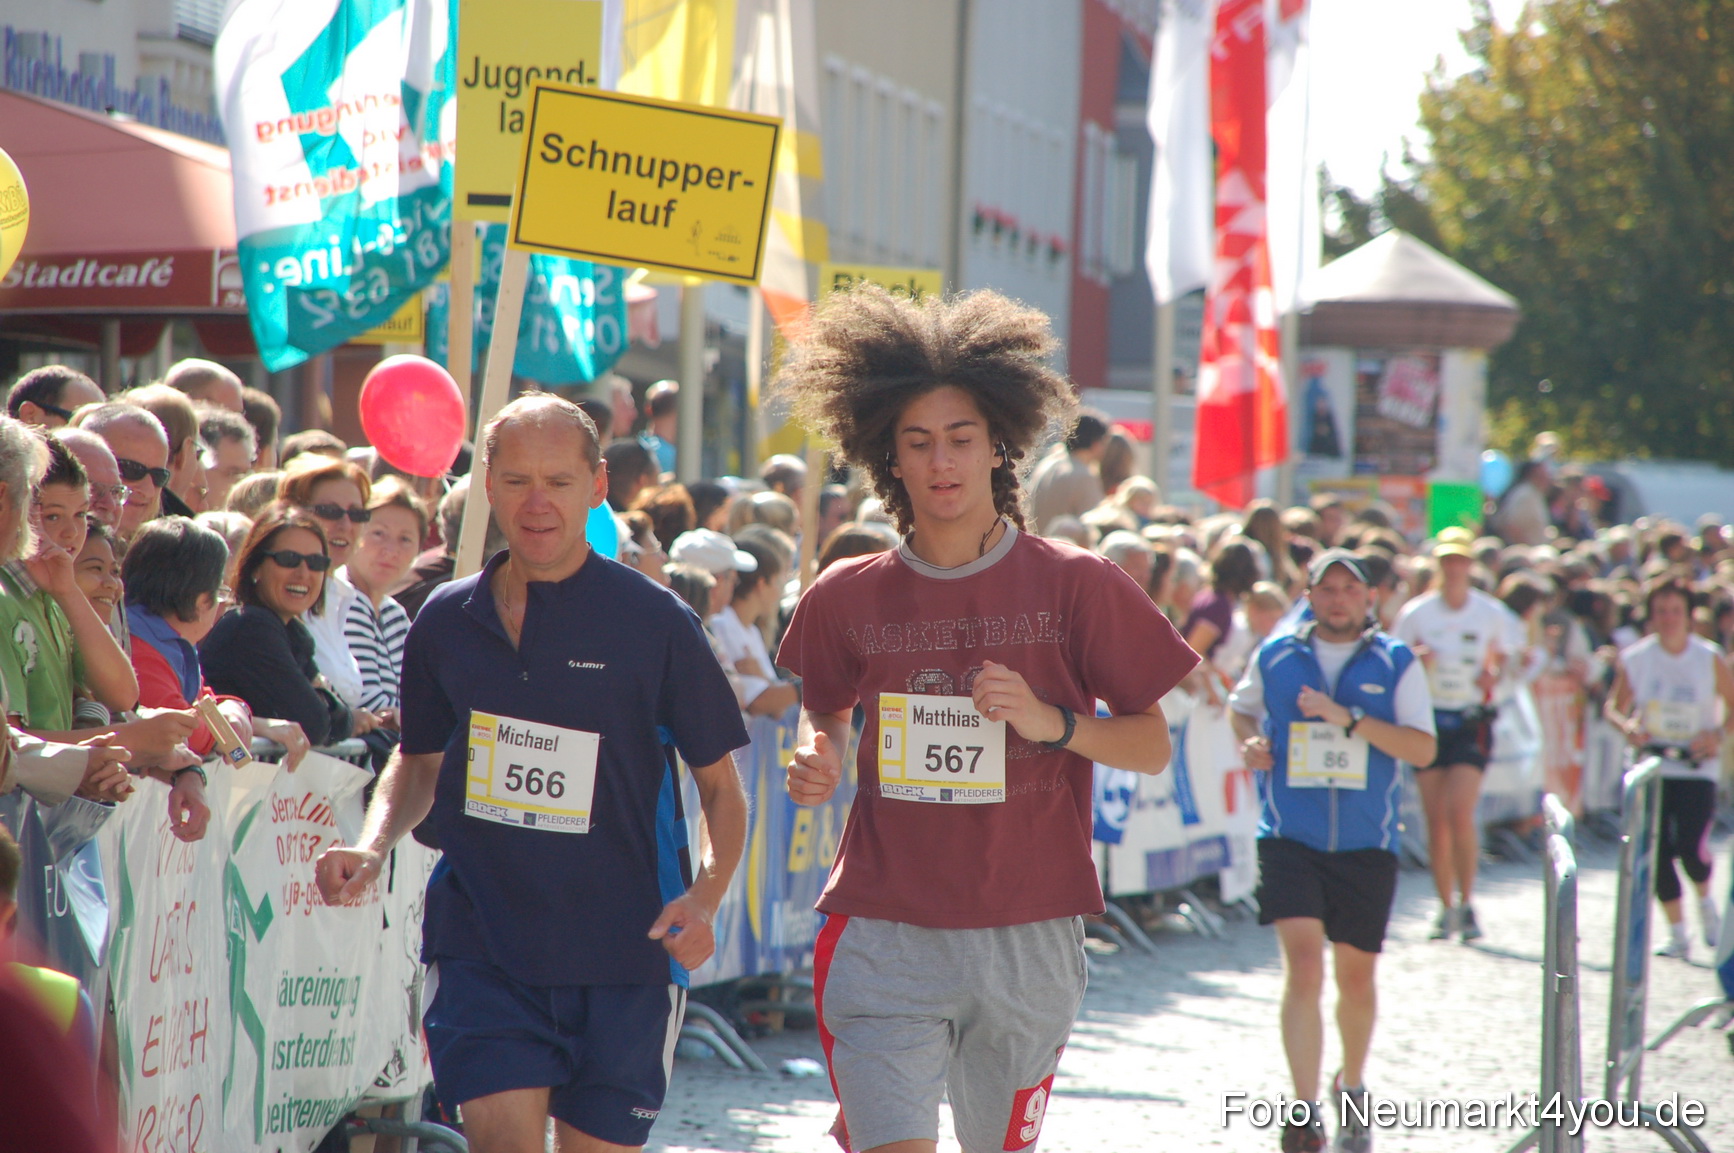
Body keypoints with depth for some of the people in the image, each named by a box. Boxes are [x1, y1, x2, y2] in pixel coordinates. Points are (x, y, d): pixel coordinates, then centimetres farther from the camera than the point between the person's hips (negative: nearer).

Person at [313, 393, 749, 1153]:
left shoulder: (656, 622, -3)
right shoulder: (447, 621, 6)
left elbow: (720, 783, 3)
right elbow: (419, 761, 21)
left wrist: (706, 896, -15)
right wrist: (372, 847, 1)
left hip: (622, 952, -1)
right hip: (482, 943, 1)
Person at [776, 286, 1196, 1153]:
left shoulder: (1074, 586, -2)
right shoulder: (848, 597, 4)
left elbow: (1152, 747, 3)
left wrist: (1051, 723, -15)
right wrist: (817, 755, 1)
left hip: (1027, 940, 0)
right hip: (884, 936, 0)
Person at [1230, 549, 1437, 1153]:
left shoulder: (1397, 663, 1)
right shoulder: (1275, 656, 5)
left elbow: (1423, 749, -8)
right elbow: (1241, 708, 24)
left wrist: (1349, 718, -19)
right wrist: (1250, 741, 1)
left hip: (1366, 843, 1)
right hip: (1290, 837, -1)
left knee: (1356, 975, 12)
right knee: (1302, 963, -17)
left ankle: (1351, 1087, 37)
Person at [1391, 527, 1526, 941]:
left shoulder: (1491, 613, 1)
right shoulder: (1415, 613, 2)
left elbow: (1508, 654, 14)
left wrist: (1495, 675, -7)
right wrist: (1416, 662, -15)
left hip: (1471, 722, -2)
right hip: (1428, 719, 2)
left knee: (1461, 813, -16)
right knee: (1436, 821, 2)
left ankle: (1466, 903, -4)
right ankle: (1446, 908, 15)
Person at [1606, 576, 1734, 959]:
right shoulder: (1634, 659, 0)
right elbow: (1614, 707, 10)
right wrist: (1627, 726, -12)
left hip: (1696, 767, -2)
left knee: (1692, 848, -15)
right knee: (1658, 853, -3)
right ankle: (1677, 932, 14)